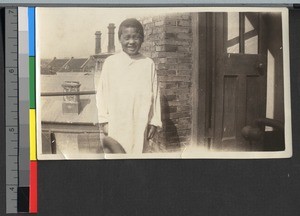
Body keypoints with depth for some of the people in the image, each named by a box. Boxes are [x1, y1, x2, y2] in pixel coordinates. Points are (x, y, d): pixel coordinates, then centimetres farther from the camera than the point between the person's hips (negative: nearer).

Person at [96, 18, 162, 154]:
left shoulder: (148, 64, 3)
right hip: (116, 125, 0)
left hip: (140, 124, 1)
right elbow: (102, 93, 3)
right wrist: (104, 120, 0)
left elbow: (155, 94, 6)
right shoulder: (110, 62, 1)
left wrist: (154, 122, 5)